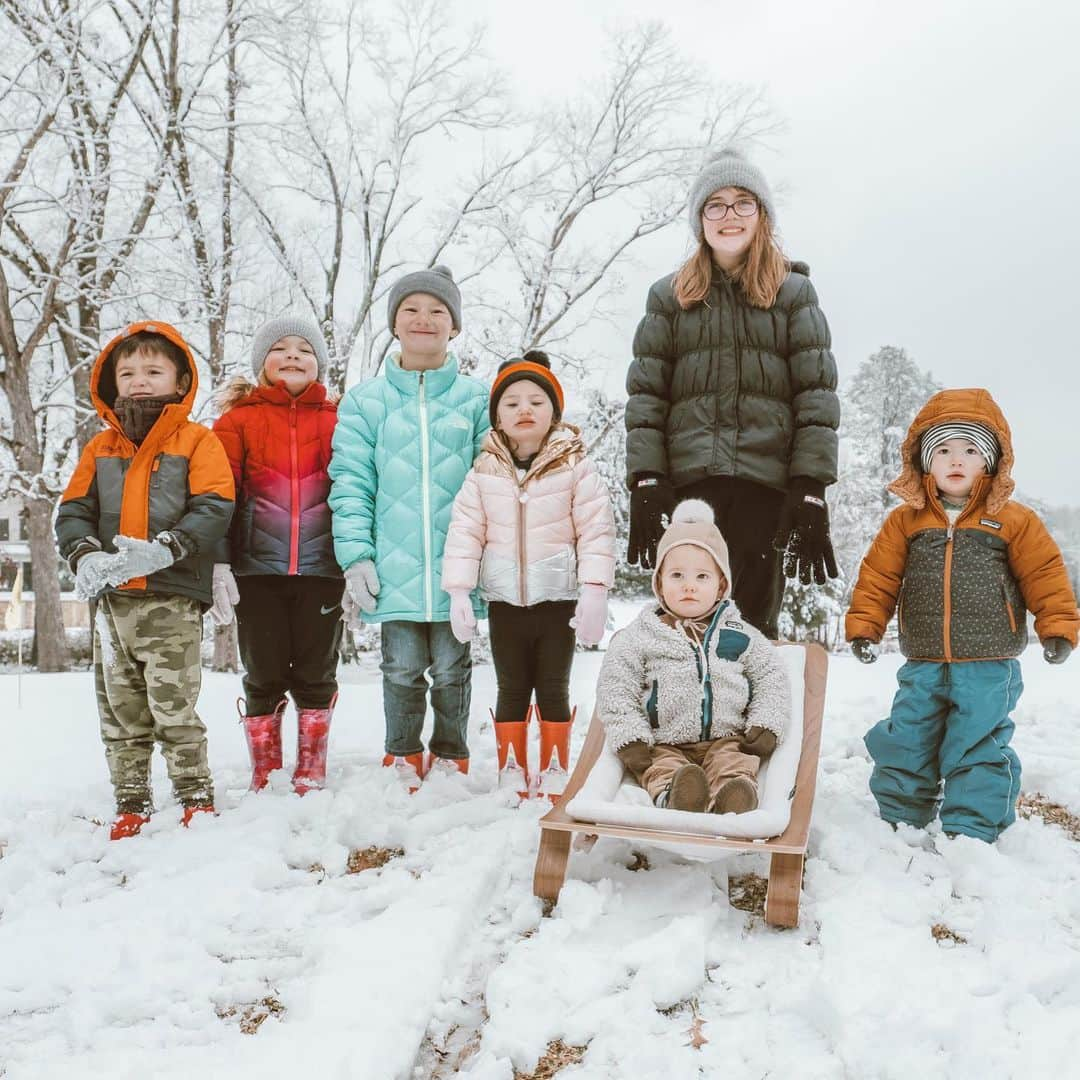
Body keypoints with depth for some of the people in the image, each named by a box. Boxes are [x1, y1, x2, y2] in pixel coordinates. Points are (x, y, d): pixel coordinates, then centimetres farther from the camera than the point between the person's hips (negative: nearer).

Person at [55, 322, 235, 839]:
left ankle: (196, 798, 8)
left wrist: (162, 550, -24)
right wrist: (85, 555, -11)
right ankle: (131, 803, 22)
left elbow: (213, 510, -10)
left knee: (174, 707, -5)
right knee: (119, 709, 11)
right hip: (110, 601, 5)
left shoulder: (197, 441, 0)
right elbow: (72, 511, 10)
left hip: (172, 600, -5)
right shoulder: (101, 447, 14)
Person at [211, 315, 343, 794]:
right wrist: (219, 563, -9)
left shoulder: (338, 421, 9)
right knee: (263, 677, 7)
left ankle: (311, 777, 21)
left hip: (320, 569, 1)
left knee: (315, 677, 8)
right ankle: (264, 777, 20)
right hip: (257, 569, 0)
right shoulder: (238, 419, 7)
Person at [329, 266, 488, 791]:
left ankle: (450, 760, 29)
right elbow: (351, 484, 2)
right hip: (394, 570, 0)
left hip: (455, 567, 0)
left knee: (451, 669, 10)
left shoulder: (476, 398, 5)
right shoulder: (365, 401, 5)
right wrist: (356, 555, -7)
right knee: (402, 670, 7)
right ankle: (403, 761, 27)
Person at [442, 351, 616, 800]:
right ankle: (512, 772, 22)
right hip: (504, 600, 2)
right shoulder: (484, 473, 1)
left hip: (558, 599, -2)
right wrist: (459, 592, -7)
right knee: (511, 689, 11)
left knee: (553, 689, 8)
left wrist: (594, 591, -13)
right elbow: (465, 532, 0)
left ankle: (555, 771, 22)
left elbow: (596, 532, -7)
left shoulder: (575, 468, -5)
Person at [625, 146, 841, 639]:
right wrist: (645, 481, -4)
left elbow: (817, 392, 3)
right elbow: (645, 393, 7)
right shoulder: (670, 296, 14)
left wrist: (811, 486, -7)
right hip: (688, 480, 1)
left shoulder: (793, 292, 11)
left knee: (755, 617, 0)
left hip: (767, 479, -1)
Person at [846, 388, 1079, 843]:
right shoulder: (905, 521, 3)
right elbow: (878, 577, 4)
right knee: (904, 747, 8)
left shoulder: (1013, 520, 0)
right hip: (922, 667, 2)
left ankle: (971, 834, 14)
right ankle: (900, 823, 25)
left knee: (979, 752, 1)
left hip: (989, 668, -2)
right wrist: (863, 626, -2)